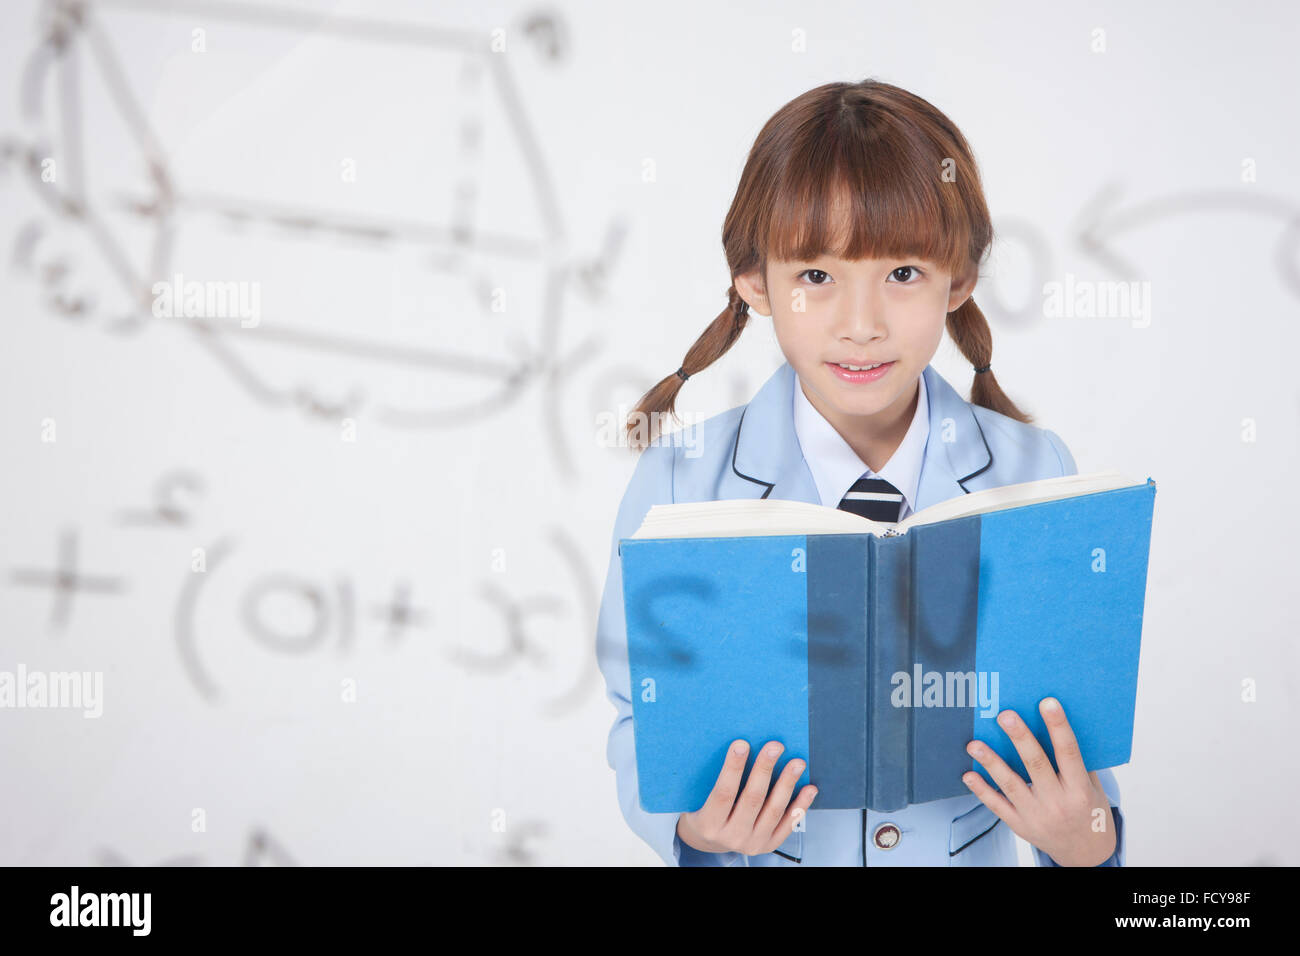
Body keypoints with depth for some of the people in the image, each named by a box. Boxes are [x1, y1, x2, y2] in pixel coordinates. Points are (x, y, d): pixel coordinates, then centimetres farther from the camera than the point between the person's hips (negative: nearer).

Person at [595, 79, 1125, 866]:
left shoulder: (1034, 475, -13)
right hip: (763, 850, -1)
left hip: (972, 851, 2)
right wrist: (692, 825, -29)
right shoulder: (680, 484, -18)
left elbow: (1075, 700, -7)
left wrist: (1088, 837, -25)